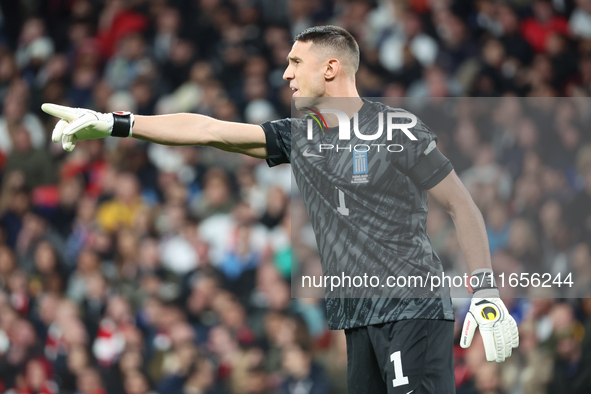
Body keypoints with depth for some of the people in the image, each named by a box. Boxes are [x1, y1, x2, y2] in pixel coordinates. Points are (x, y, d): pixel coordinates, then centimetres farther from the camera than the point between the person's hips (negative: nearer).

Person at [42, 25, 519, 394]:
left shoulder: (397, 129, -5)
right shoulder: (298, 136, 12)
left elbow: (462, 206, -2)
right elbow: (208, 130, 11)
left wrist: (486, 295, -7)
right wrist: (111, 123, 8)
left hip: (413, 313, -6)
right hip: (358, 319, 6)